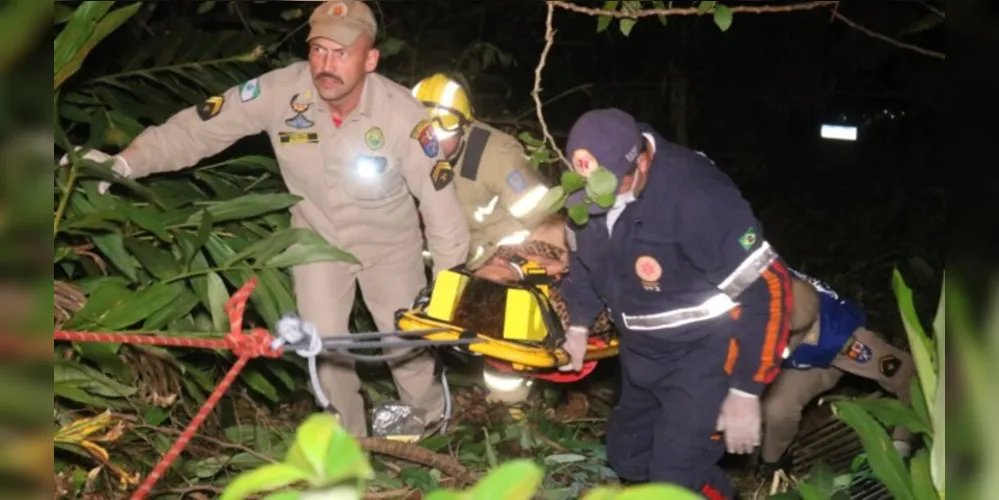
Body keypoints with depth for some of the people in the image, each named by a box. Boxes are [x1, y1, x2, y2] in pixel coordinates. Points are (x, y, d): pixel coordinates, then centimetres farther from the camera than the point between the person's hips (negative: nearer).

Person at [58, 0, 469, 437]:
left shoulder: (402, 114, -30)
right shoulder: (282, 91, -28)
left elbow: (439, 198, -21)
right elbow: (195, 129, -22)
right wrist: (124, 163, -36)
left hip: (389, 242, -1)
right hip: (317, 237, 1)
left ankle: (432, 431, 41)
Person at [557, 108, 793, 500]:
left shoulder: (694, 195, -32)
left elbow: (765, 289, -28)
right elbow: (586, 257, 15)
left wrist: (746, 392, -26)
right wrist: (578, 324, 20)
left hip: (704, 352, -8)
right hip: (642, 350, 8)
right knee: (627, 456, 19)